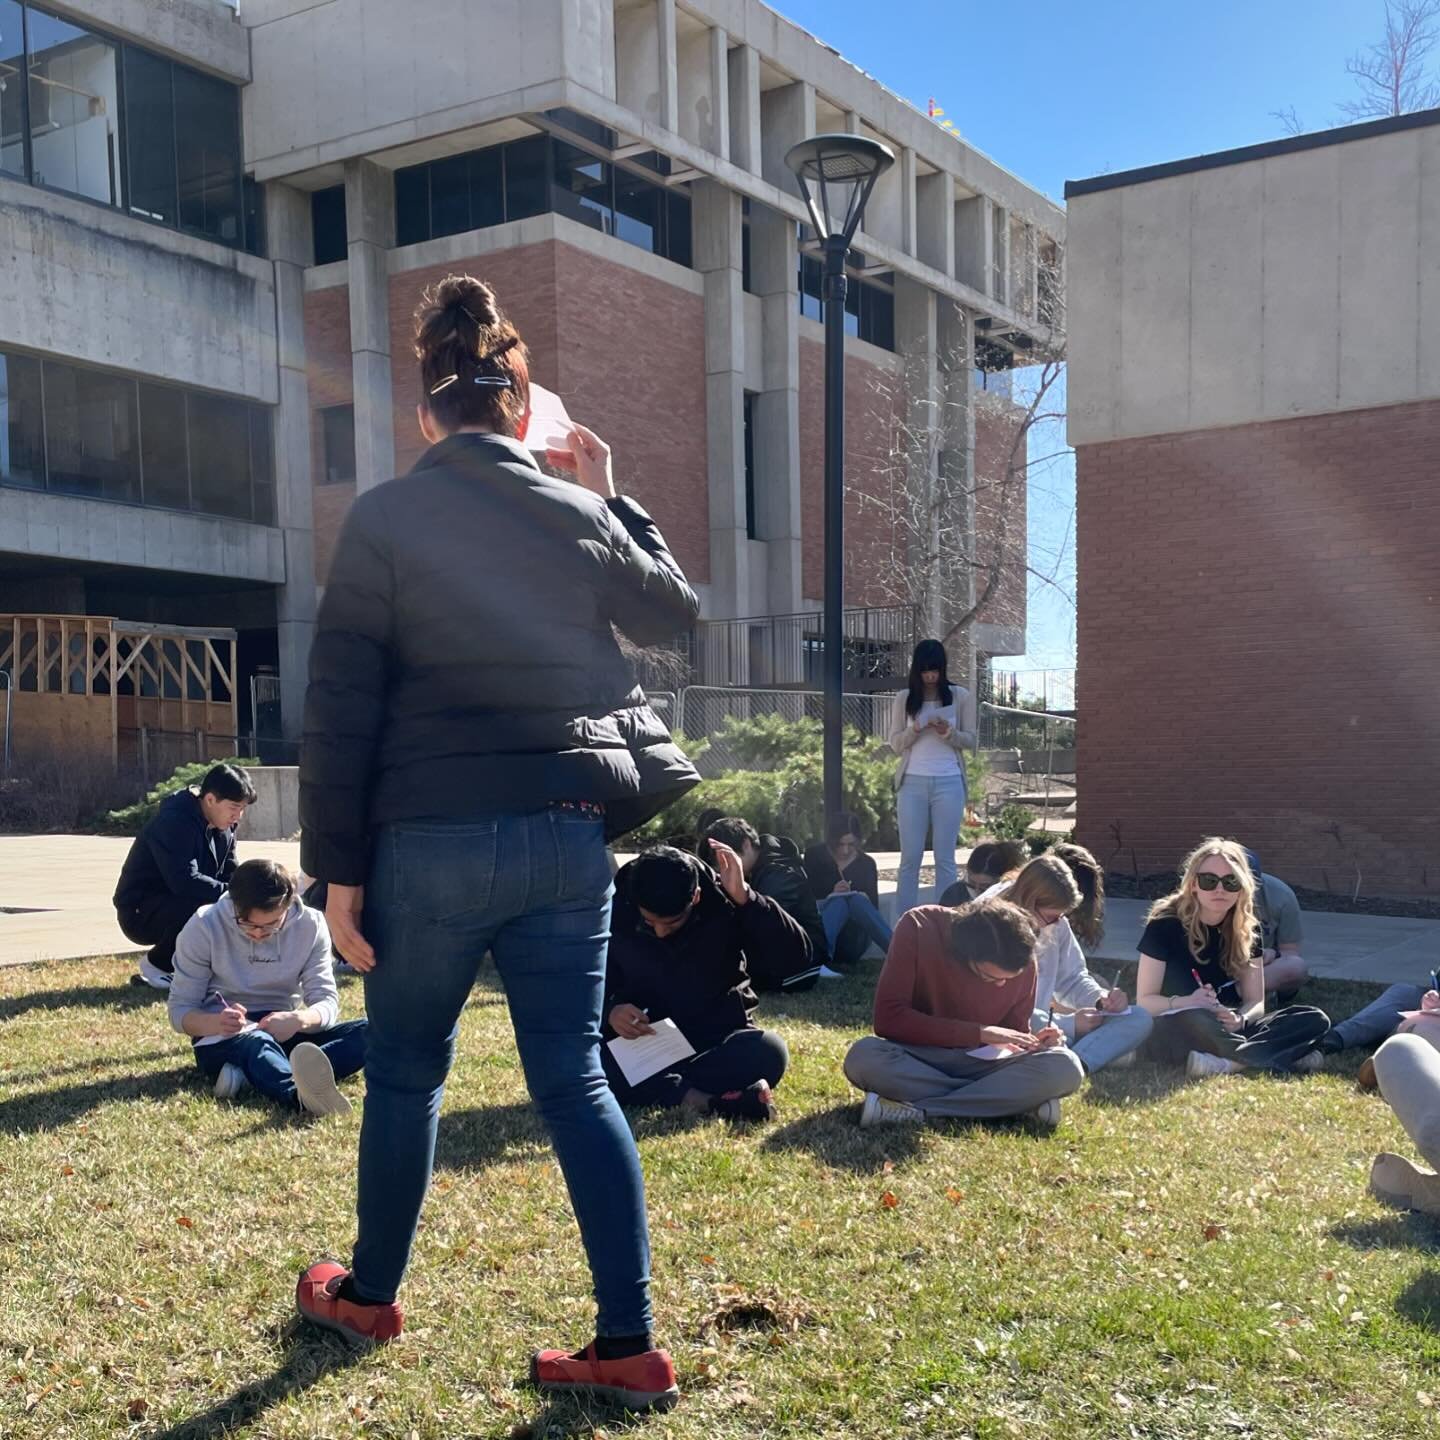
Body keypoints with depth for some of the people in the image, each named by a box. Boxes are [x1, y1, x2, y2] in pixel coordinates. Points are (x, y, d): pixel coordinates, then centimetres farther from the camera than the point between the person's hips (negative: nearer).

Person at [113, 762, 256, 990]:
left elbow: (232, 873, 5)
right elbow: (184, 881, -36)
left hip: (181, 906, 8)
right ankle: (157, 965, -9)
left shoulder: (223, 827, 2)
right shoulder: (173, 823, -25)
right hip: (140, 912, -8)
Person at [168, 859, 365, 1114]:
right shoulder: (204, 927, -11)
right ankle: (302, 1095, -75)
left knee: (369, 1032, -23)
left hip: (284, 1035, 4)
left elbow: (327, 1001, -8)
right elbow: (180, 1010, -9)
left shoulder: (311, 924, -6)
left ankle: (252, 1076, -40)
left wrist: (299, 1019, -32)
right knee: (257, 1042, -40)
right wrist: (215, 1022, -32)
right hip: (223, 1040, -3)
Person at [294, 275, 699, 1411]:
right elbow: (675, 613, 23)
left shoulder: (385, 519, -3)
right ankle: (630, 1347, 7)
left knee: (406, 1070, 17)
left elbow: (340, 707, -6)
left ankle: (369, 1296, 36)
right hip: (566, 835, 2)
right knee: (574, 1079, 7)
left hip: (431, 838, -2)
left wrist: (338, 866, -2)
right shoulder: (582, 516, 4)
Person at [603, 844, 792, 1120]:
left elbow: (797, 951, -20)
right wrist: (610, 1013, -23)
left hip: (720, 1040, 0)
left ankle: (648, 1089, -26)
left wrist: (745, 898, -30)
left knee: (768, 1051, -34)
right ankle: (704, 1100, -36)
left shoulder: (721, 901, -12)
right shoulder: (613, 914, -9)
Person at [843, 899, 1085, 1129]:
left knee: (1066, 1067, -26)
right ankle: (1021, 1103, -26)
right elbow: (888, 1019, -23)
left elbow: (1015, 1030, 6)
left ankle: (915, 1112, -26)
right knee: (862, 1057, -37)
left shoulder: (1023, 961, -10)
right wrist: (978, 1032, -25)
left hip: (982, 1064, 2)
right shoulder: (918, 927, -20)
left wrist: (1035, 1045, -18)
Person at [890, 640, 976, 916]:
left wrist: (950, 733, -15)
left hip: (949, 783, -1)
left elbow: (970, 740, 5)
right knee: (910, 857, 1)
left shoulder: (961, 697, 3)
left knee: (945, 857, 1)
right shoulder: (904, 698, 5)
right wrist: (914, 730, -15)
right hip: (912, 783, 1)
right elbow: (895, 744, 4)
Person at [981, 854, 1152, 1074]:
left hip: (1046, 1026, 8)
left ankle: (1075, 1063, -33)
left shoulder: (1057, 925, 6)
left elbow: (1072, 978, 16)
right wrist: (1066, 1024, -18)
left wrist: (1102, 999, -6)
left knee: (1139, 1019, -11)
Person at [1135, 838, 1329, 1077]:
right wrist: (1185, 1003, -29)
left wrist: (1239, 1020, -21)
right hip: (1172, 1032, -5)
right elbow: (1144, 1001, -9)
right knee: (1195, 1019, -42)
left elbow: (1255, 1001, 3)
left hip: (1229, 1031, 5)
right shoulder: (1164, 925, -11)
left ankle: (1227, 1063, -34)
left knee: (1315, 1020, -16)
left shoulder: (1246, 931, 2)